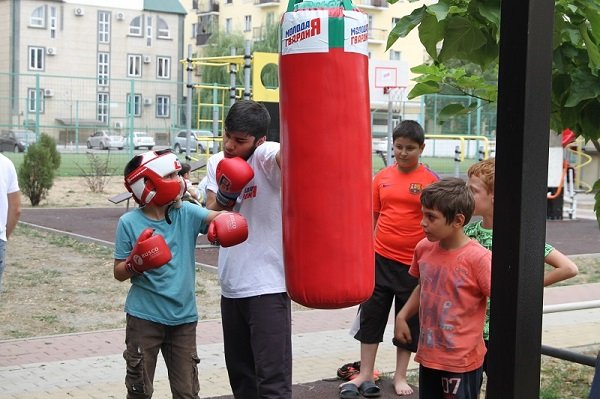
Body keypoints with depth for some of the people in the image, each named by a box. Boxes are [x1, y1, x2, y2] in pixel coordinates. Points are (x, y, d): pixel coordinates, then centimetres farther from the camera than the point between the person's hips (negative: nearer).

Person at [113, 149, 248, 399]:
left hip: (183, 317, 3)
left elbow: (219, 217, -16)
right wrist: (136, 262, -23)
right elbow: (119, 273, -4)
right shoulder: (129, 223, -9)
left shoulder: (186, 213, -2)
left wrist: (226, 223, -38)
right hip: (144, 317, -3)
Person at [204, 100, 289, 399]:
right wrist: (224, 196, -15)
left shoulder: (266, 156, -14)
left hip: (269, 286, -7)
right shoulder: (216, 163, 6)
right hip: (231, 286, 7)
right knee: (240, 374, 19)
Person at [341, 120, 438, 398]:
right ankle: (365, 375, 21)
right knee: (371, 316, 9)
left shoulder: (430, 181, -6)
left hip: (414, 263, -3)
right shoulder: (382, 177, 4)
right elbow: (373, 216, 11)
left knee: (409, 321, 10)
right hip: (380, 258, 3)